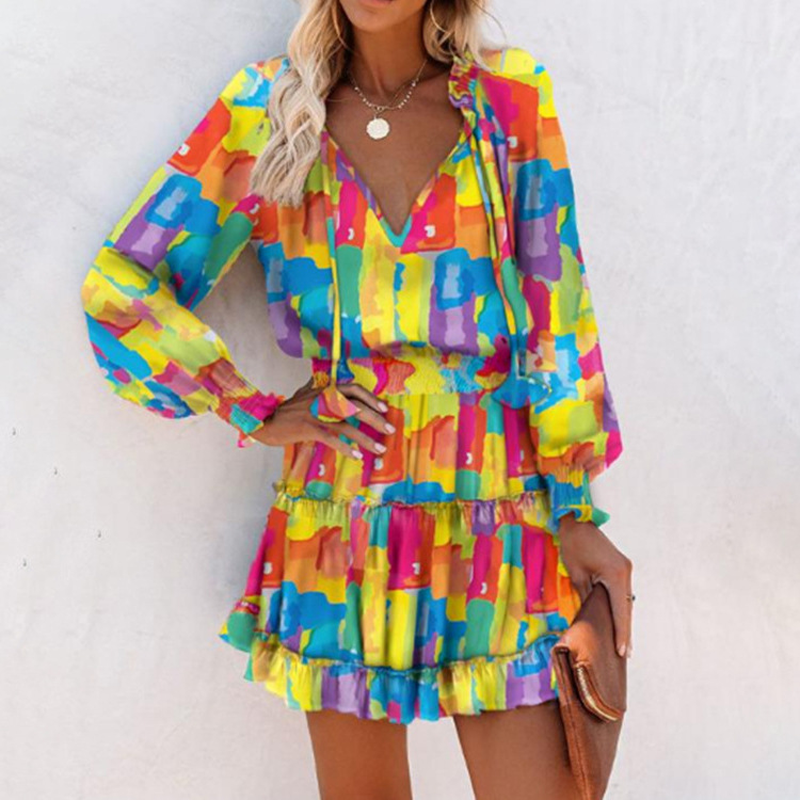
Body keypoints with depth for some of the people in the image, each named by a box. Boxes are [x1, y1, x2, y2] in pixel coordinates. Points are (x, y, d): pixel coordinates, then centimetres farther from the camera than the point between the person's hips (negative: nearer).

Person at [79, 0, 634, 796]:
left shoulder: (511, 95, 1)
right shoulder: (269, 107, 1)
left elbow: (554, 306, 1)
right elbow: (120, 282, 4)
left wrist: (574, 512, 0)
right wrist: (259, 416, -1)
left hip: (498, 515, 0)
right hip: (342, 515, 0)